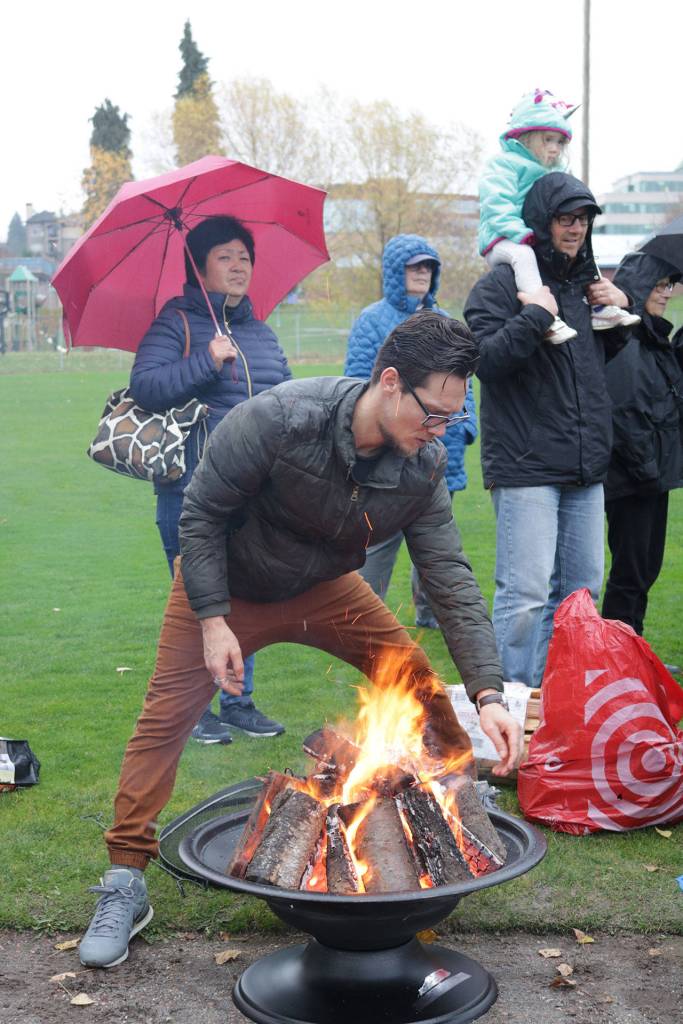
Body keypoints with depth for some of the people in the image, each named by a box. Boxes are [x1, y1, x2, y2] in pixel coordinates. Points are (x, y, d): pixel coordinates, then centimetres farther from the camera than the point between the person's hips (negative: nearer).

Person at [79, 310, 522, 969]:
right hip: (224, 585, -3)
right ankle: (125, 885, -2)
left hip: (324, 587, 4)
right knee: (166, 716, -12)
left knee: (420, 680, -4)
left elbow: (452, 581, -16)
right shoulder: (279, 419, -35)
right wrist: (212, 620, -24)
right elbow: (201, 512, -22)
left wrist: (488, 694, -24)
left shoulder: (423, 468, -20)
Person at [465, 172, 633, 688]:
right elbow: (485, 359, -17)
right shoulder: (501, 284, -5)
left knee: (580, 586, 12)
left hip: (586, 470, 8)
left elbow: (607, 353, 30)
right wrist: (536, 315, -21)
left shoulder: (586, 284, 17)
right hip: (526, 468, -8)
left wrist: (620, 309, 13)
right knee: (525, 594, -10)